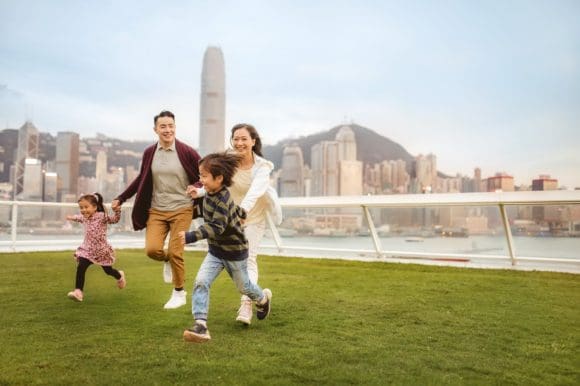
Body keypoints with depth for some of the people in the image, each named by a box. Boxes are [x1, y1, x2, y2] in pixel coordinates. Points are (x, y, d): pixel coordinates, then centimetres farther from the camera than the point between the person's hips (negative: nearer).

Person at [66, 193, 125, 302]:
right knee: (80, 267, -15)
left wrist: (117, 210, -39)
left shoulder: (101, 216, -14)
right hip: (87, 249, 4)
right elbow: (79, 217, 29)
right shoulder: (84, 218, 4)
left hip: (101, 250, -4)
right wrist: (71, 217, 48)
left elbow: (115, 220, -21)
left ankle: (120, 276, 46)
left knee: (108, 270, 12)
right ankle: (78, 291, -15)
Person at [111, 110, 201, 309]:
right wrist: (121, 199, 15)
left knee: (175, 252, -5)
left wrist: (196, 187, -20)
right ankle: (168, 261, 27)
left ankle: (179, 293, 18)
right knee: (152, 249, -11)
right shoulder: (149, 153, 2)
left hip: (181, 210, -3)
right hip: (156, 210, 3)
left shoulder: (186, 152, -8)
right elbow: (141, 179, 16)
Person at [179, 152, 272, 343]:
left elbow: (216, 227, -39)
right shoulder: (210, 194, -3)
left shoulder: (222, 200, -28)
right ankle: (201, 326, -14)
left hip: (234, 252, -6)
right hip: (215, 251, 7)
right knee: (200, 282, -14)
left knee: (243, 286, 17)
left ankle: (263, 298, 49)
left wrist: (192, 236, -50)